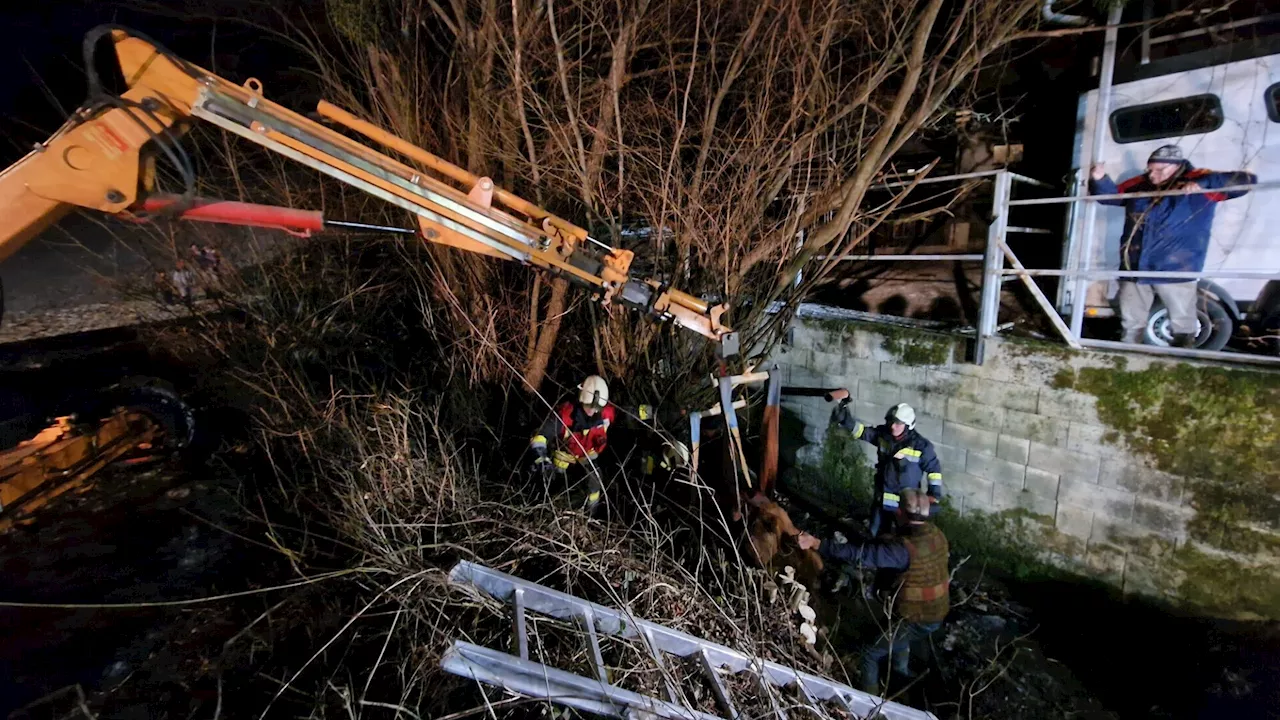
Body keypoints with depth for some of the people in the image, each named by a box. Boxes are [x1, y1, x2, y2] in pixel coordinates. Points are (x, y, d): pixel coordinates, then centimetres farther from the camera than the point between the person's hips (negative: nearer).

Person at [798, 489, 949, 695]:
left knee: (871, 655, 7)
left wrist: (817, 544, -38)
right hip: (938, 614, 8)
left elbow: (860, 553, -36)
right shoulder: (937, 534, -7)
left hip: (915, 619, -8)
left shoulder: (905, 547, -30)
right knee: (898, 641, 34)